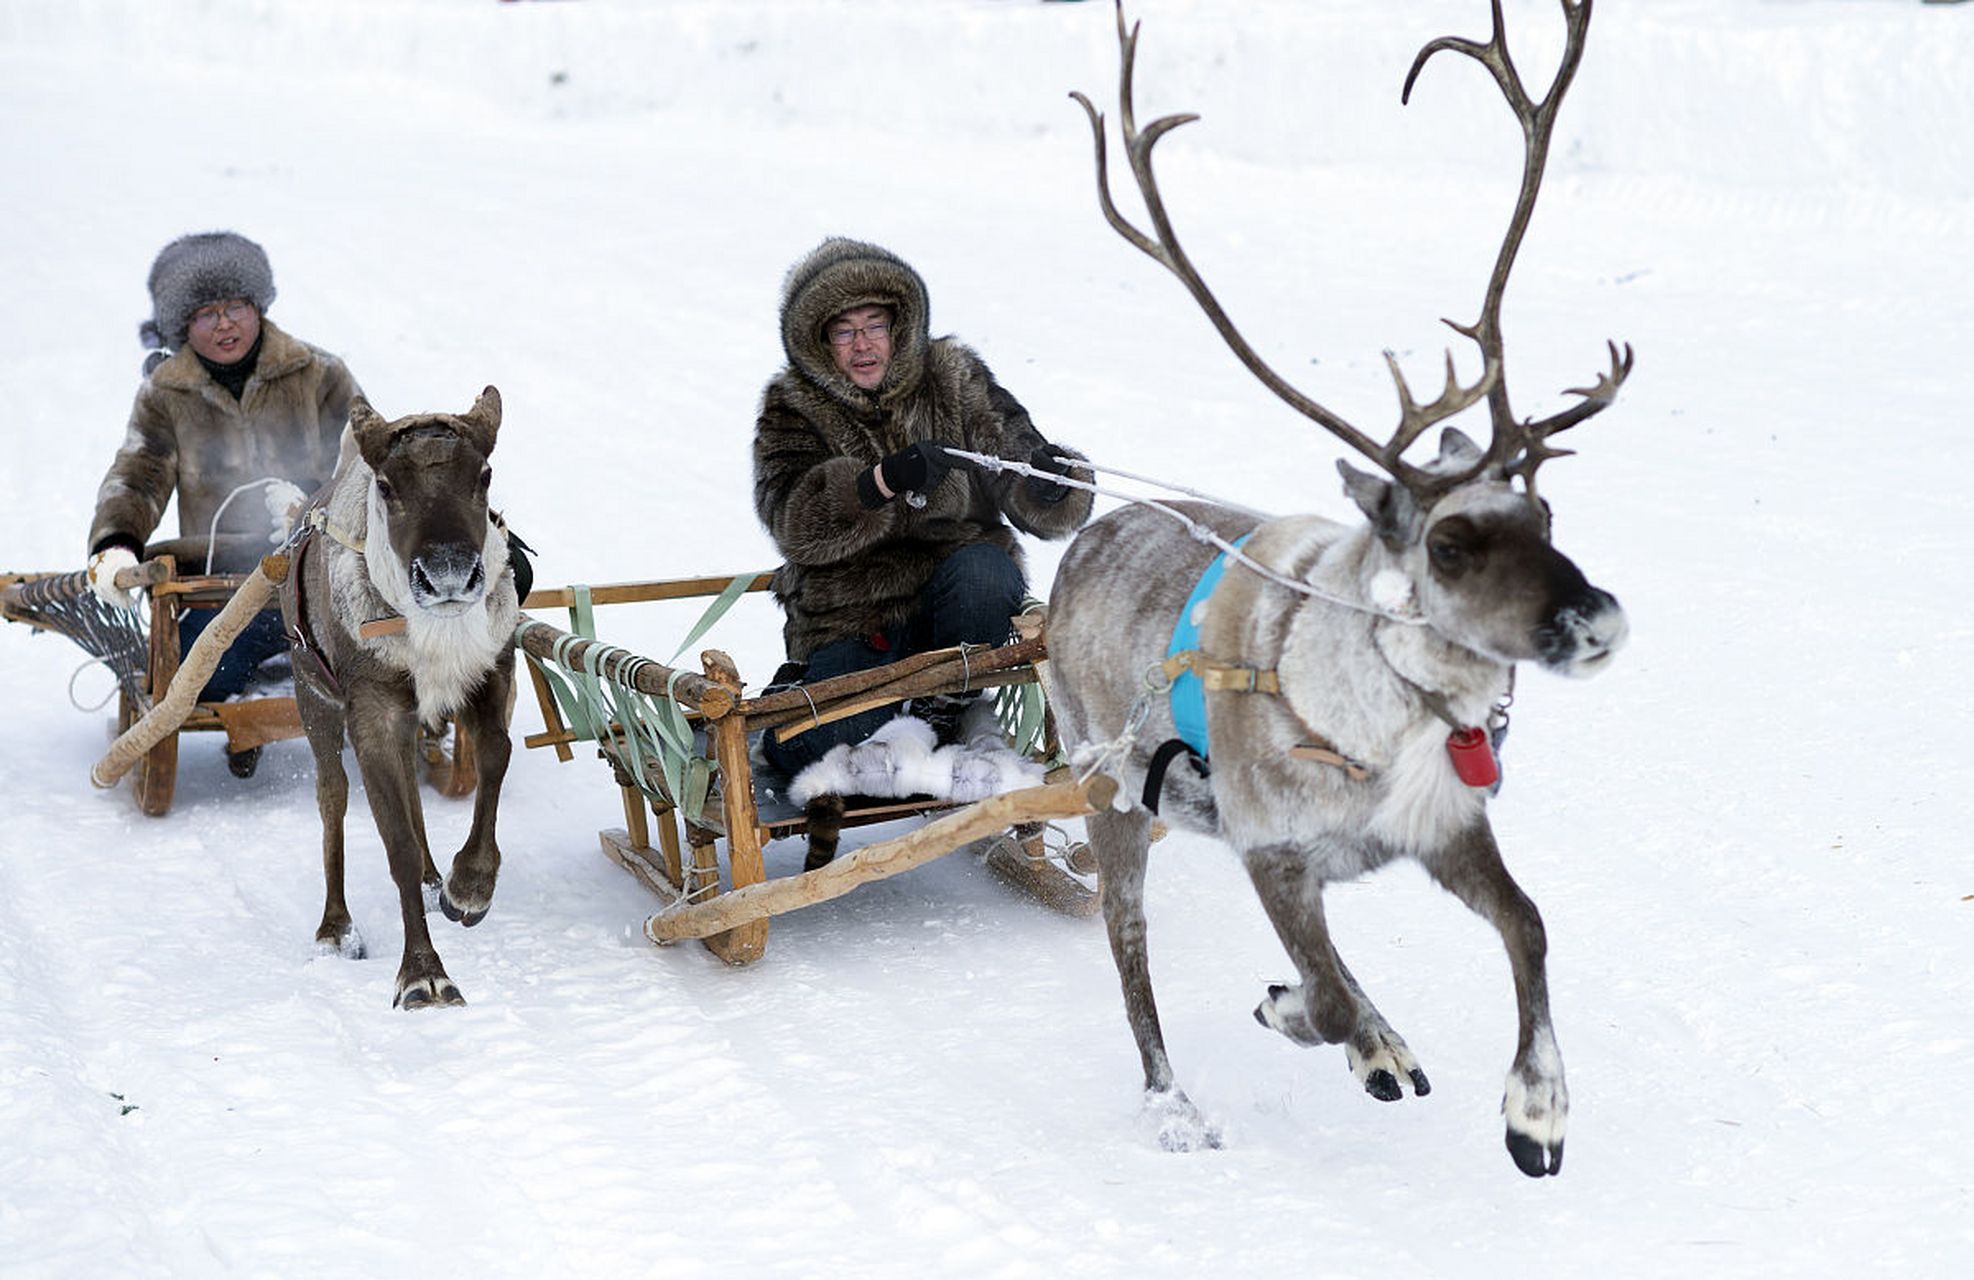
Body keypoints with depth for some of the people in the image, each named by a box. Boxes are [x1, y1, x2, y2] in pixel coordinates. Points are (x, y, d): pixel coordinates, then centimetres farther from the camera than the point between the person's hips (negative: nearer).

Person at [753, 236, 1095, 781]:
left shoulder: (955, 381, 5)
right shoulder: (792, 409, 2)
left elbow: (1026, 497, -4)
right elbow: (794, 522, -17)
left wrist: (1050, 483, -31)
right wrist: (882, 482, -35)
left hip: (956, 604, 2)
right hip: (849, 621, -1)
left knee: (983, 569, -33)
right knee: (821, 749, -25)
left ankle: (943, 711, -8)